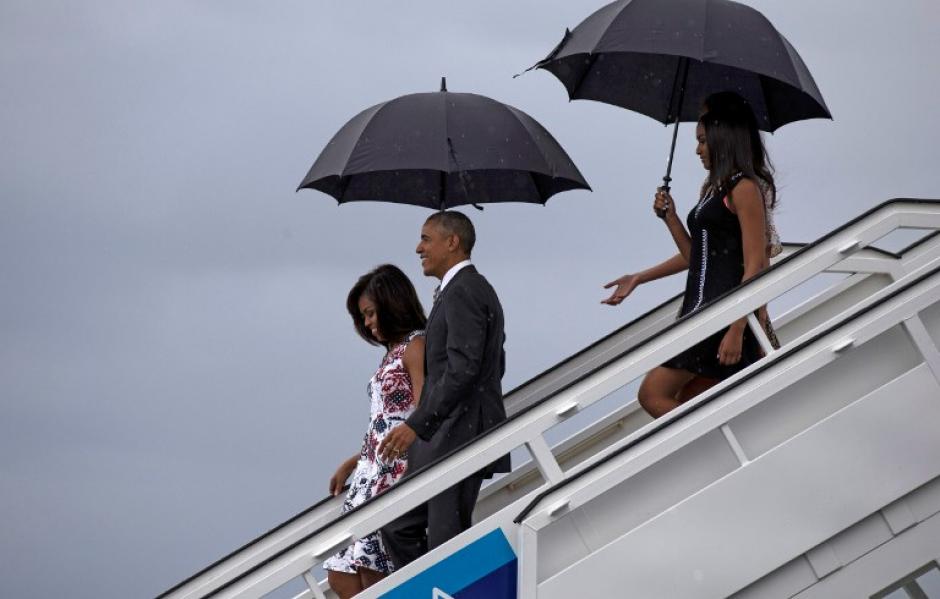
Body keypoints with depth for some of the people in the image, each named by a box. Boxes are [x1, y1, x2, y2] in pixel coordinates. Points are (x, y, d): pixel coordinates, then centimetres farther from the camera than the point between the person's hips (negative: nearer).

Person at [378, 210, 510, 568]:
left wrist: (417, 424, -26)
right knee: (399, 528, 11)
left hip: (459, 438, -11)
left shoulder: (463, 292, -13)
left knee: (446, 542, -8)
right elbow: (495, 366, 26)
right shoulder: (474, 290, 19)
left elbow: (463, 369, -24)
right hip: (442, 442, 11)